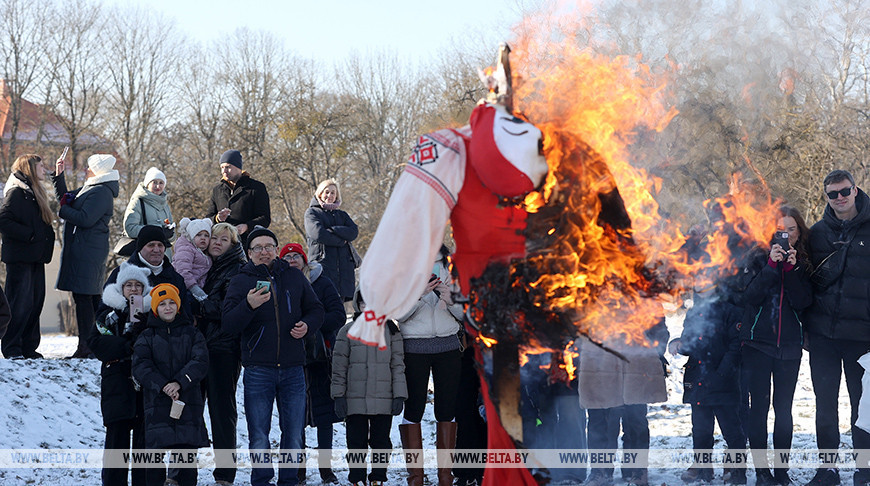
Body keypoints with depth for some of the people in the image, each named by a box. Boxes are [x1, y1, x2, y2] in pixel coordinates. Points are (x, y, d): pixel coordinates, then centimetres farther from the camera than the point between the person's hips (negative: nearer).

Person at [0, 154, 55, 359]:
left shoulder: (34, 193, 21)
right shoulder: (16, 192, -8)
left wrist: (47, 237, 8)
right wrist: (29, 234, -19)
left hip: (35, 257, 9)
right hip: (20, 257, -9)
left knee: (36, 301, 8)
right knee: (21, 302, -10)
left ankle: (28, 348, 13)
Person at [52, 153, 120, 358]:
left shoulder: (101, 192, -13)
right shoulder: (89, 189, 19)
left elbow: (85, 219, -22)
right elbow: (64, 197, 29)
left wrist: (63, 209, -8)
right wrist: (59, 175, 18)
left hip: (87, 251, -11)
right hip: (83, 248, 11)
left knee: (83, 296, -12)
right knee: (91, 297, 12)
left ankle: (85, 346, -14)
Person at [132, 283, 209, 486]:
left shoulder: (192, 334, 12)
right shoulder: (146, 337, 10)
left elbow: (200, 362, -3)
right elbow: (140, 367, -4)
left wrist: (179, 382, -18)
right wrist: (162, 386, -19)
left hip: (188, 403, 1)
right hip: (157, 403, 0)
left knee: (186, 453, 0)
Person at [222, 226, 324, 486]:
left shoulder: (294, 277, 9)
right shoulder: (241, 281, 2)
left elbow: (316, 310, 18)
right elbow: (228, 324, -7)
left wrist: (306, 325, -3)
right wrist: (249, 306, -25)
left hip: (292, 369, 2)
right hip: (258, 371, -2)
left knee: (294, 435, 6)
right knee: (259, 438, 0)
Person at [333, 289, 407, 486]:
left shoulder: (391, 331, 7)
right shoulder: (348, 331, 5)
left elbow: (398, 365, 7)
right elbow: (339, 366, 5)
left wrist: (399, 395, 0)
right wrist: (339, 396, 0)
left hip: (383, 399, 1)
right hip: (355, 399, 0)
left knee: (381, 441, 4)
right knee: (356, 441, 2)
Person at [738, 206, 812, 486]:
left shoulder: (804, 264, 7)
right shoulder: (759, 260, 2)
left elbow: (803, 302, -6)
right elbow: (750, 296, -12)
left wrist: (792, 270, -16)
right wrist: (772, 265, -19)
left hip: (789, 346, 2)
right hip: (758, 344, -2)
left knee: (784, 409, 3)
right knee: (759, 406, -3)